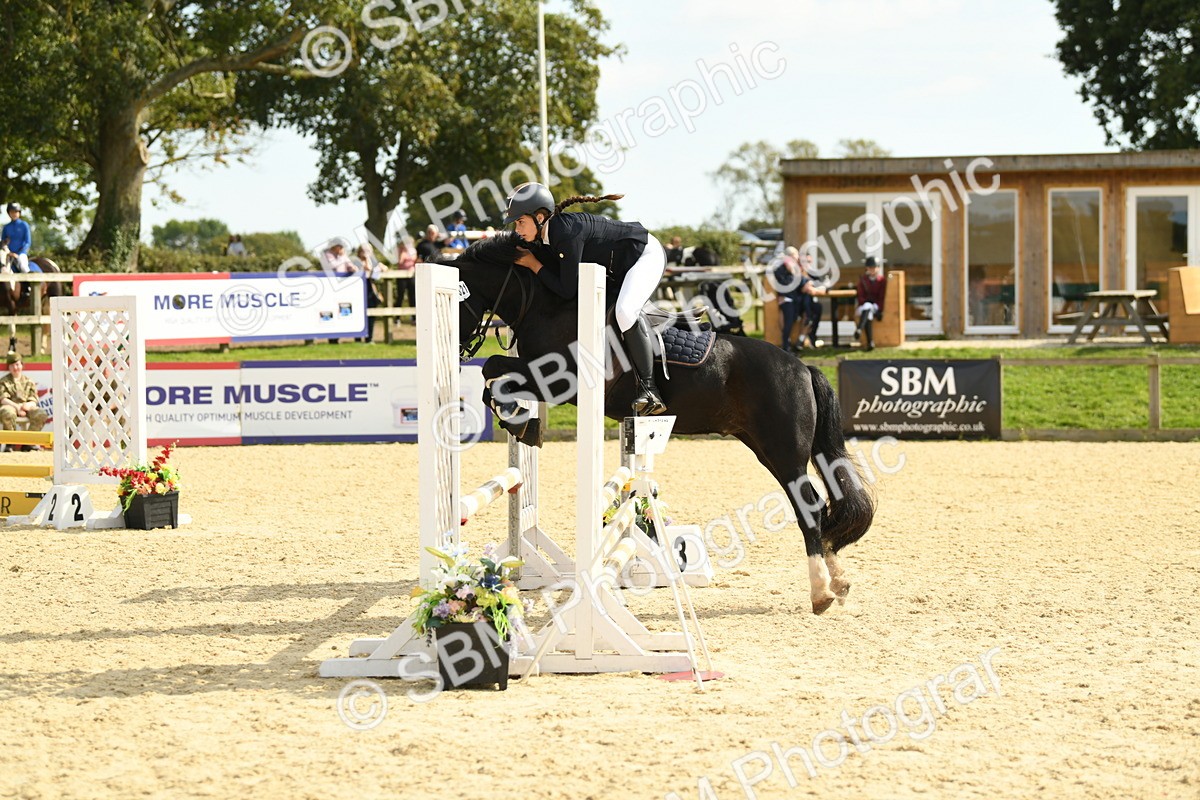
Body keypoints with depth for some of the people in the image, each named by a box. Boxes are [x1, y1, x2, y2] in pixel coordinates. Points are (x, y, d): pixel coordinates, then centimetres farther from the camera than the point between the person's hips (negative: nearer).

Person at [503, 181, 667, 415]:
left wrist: (534, 265, -19)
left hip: (647, 254, -10)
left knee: (625, 310, -30)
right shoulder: (541, 239, -5)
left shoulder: (567, 234, -33)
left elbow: (567, 290, -29)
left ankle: (648, 388, -27)